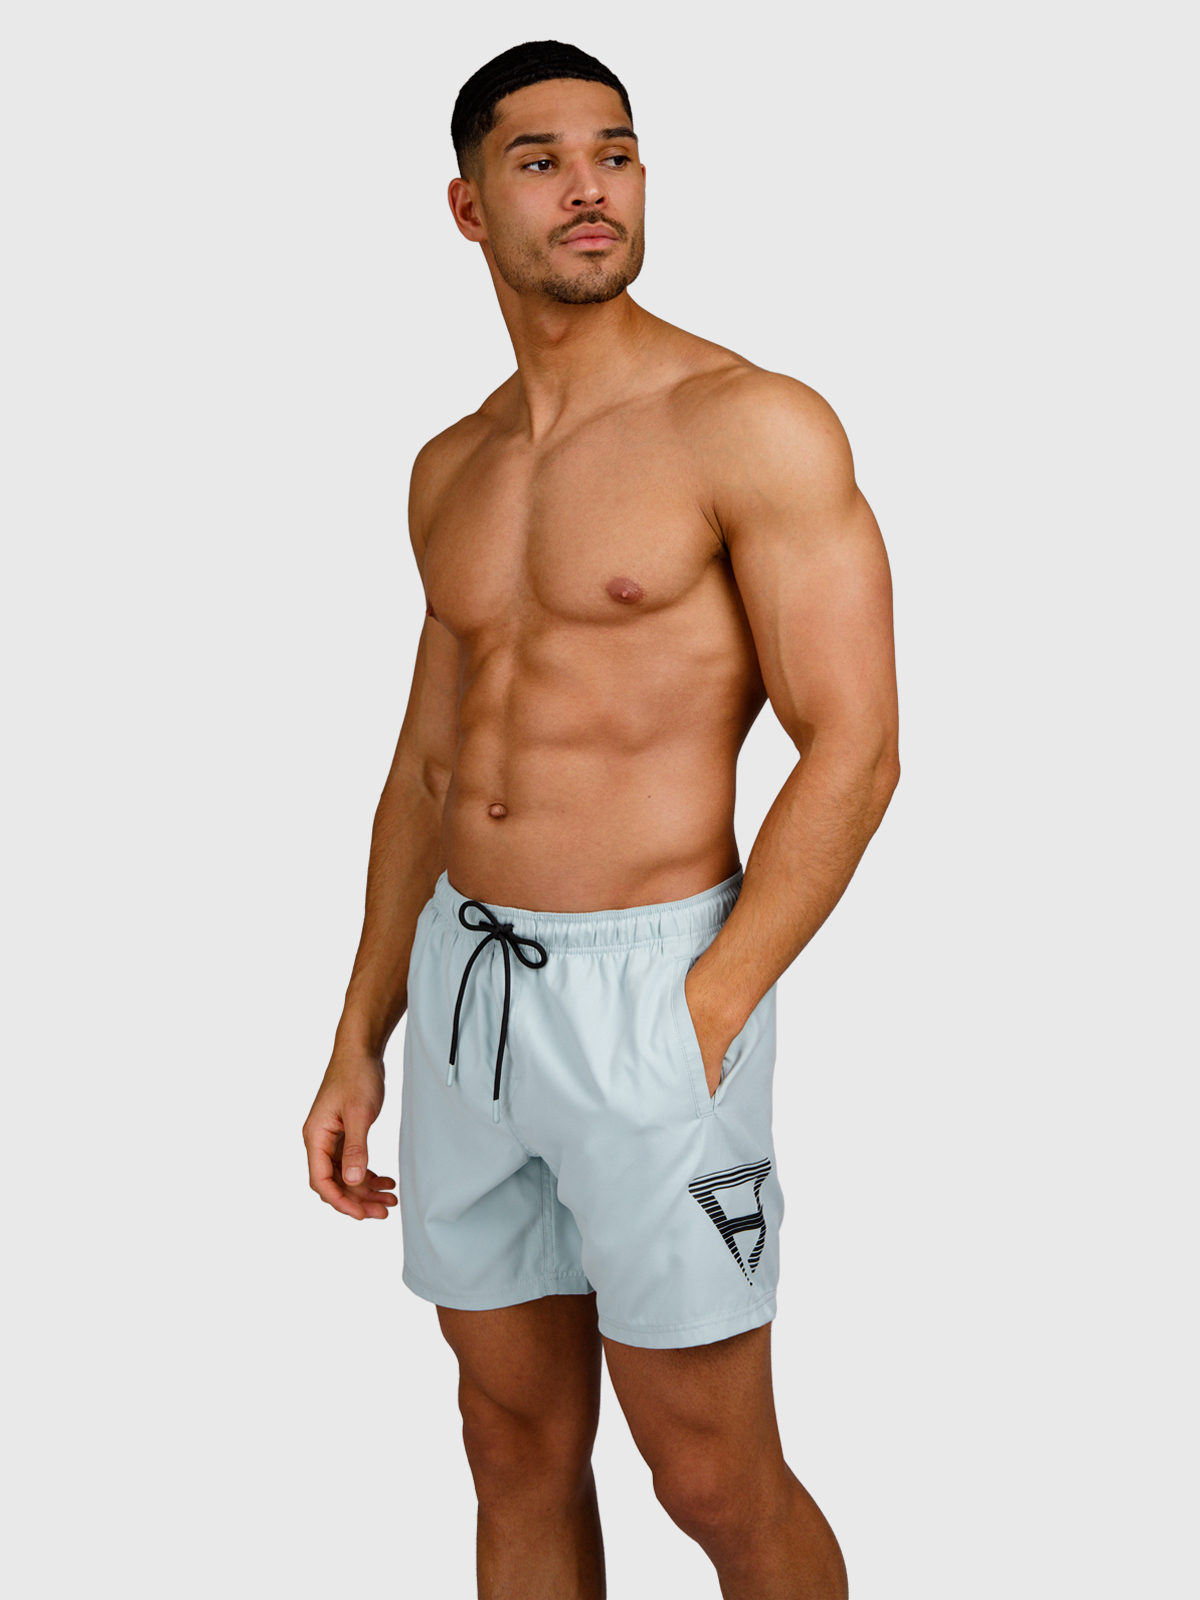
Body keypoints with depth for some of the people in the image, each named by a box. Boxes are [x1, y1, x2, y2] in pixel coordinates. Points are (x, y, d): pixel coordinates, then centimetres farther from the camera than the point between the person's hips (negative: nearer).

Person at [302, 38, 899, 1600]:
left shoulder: (755, 427, -9)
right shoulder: (451, 469, 12)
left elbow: (855, 749, -13)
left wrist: (704, 1020, -18)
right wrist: (360, 1043, 15)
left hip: (653, 988, -6)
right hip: (463, 981, 6)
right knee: (518, 1455, 15)